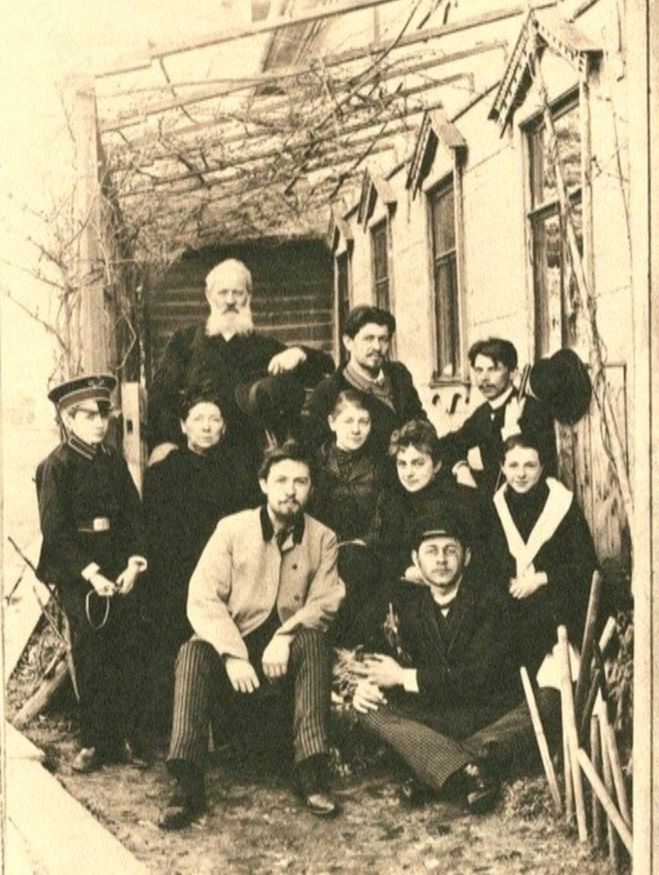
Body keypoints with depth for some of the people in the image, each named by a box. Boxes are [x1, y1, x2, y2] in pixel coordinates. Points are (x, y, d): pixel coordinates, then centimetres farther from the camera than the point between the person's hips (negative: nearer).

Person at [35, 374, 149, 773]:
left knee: (129, 655, 4)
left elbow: (134, 515, 8)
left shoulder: (113, 460, 9)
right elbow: (55, 531, -11)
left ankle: (129, 736, 14)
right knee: (91, 661, 1)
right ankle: (95, 742, 13)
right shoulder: (56, 466, -6)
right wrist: (90, 573, -17)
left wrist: (134, 562, -6)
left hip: (121, 572, 4)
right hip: (78, 576, -4)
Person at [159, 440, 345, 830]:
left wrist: (286, 636, -26)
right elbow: (202, 598, -10)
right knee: (194, 652, -31)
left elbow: (325, 603, -6)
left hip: (288, 653, 1)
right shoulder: (232, 529, -1)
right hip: (233, 644, 0)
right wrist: (234, 655, -24)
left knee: (314, 642, -32)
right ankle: (189, 786, -34)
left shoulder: (323, 539, 3)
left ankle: (313, 773, -31)